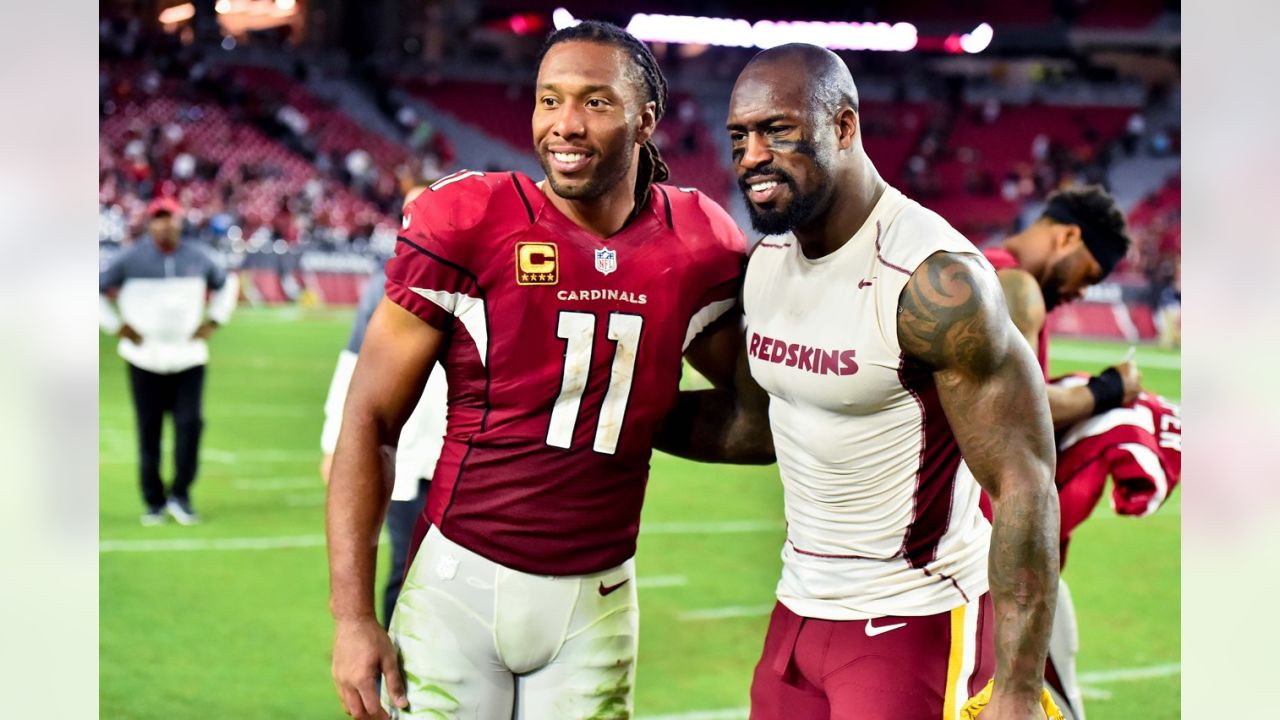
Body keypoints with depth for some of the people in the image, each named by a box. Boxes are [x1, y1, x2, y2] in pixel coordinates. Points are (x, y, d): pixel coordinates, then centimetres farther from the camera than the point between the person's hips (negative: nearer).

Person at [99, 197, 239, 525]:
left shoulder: (197, 258, 6)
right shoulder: (131, 259, -3)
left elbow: (227, 284, 23)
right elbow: (98, 289, 2)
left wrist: (214, 321, 12)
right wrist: (117, 326, -3)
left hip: (189, 357, 2)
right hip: (145, 359, -2)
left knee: (191, 423, -9)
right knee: (149, 430, 2)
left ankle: (180, 495, 5)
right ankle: (154, 502, 13)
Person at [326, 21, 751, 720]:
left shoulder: (695, 247, 1)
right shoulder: (469, 223, -9)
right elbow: (370, 417, -6)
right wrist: (353, 615, -9)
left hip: (596, 604, 3)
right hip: (462, 584, -3)